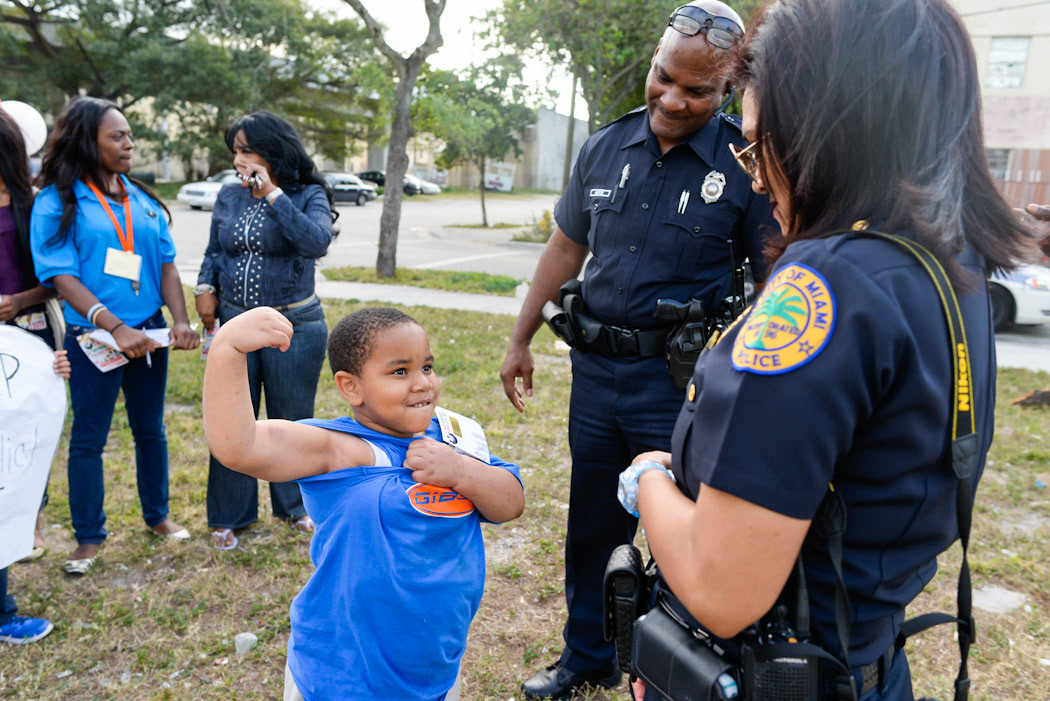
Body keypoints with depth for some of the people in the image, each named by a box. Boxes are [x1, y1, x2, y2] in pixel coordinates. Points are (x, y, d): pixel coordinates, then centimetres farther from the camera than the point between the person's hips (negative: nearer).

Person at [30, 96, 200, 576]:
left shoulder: (141, 198, 7)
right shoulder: (57, 202, -8)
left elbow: (166, 263, 7)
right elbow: (62, 277, -15)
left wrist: (180, 320, -8)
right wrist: (116, 329, -25)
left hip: (149, 333, 5)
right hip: (93, 338, -4)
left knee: (150, 430, 16)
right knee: (89, 438, 7)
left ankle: (157, 514, 33)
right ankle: (88, 537, 22)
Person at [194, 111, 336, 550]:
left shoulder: (308, 196, -7)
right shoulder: (229, 197, 7)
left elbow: (317, 242, -27)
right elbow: (214, 253, 18)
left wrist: (273, 195, -23)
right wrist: (205, 288, 0)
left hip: (294, 326, -3)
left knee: (291, 420, 10)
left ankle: (294, 505, 31)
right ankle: (229, 516, 25)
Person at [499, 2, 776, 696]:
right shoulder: (606, 148, 4)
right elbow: (566, 249, 11)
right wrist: (521, 341, 13)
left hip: (681, 379, -5)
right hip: (596, 368, 5)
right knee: (592, 526, 18)